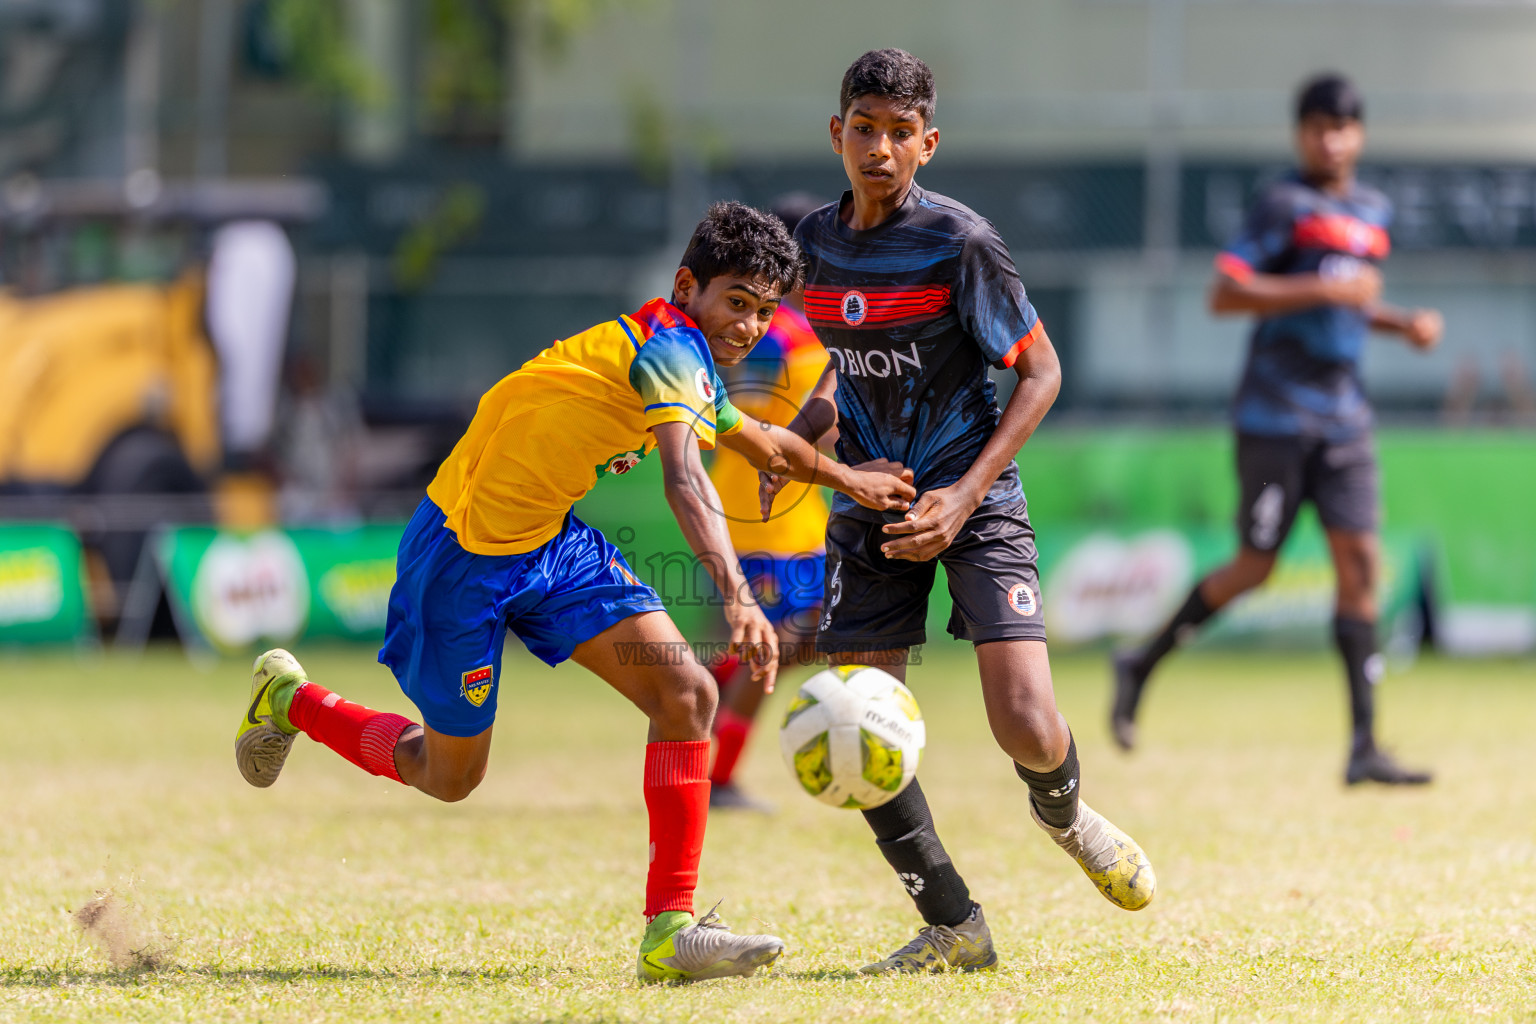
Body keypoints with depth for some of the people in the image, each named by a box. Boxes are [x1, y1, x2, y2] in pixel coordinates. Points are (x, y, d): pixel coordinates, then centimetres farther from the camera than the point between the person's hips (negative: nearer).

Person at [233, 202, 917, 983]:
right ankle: (288, 699, 37)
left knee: (687, 695, -11)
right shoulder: (669, 348, -23)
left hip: (549, 543, 9)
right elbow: (683, 479, -40)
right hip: (463, 554, -9)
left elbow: (761, 441, 31)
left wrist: (849, 479, 40)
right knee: (448, 776, 10)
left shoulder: (693, 370, 8)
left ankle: (669, 932, -10)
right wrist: (737, 597, -52)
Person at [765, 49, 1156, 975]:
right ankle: (955, 930, 9)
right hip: (872, 503, 5)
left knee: (1028, 731, -16)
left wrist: (965, 497, -19)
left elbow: (1040, 374, -10)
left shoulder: (960, 241, -14)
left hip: (973, 502, -5)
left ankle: (1064, 814, 21)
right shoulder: (818, 241, 3)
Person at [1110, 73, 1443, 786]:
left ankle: (1365, 747, -6)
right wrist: (1324, 288, -23)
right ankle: (1141, 666, 20)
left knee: (1359, 560, -4)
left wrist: (1402, 323, 10)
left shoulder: (1373, 212, 15)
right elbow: (1225, 294, -17)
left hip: (1344, 418, 6)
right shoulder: (1285, 204, -8)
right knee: (1255, 566, -3)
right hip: (1276, 415, -6)